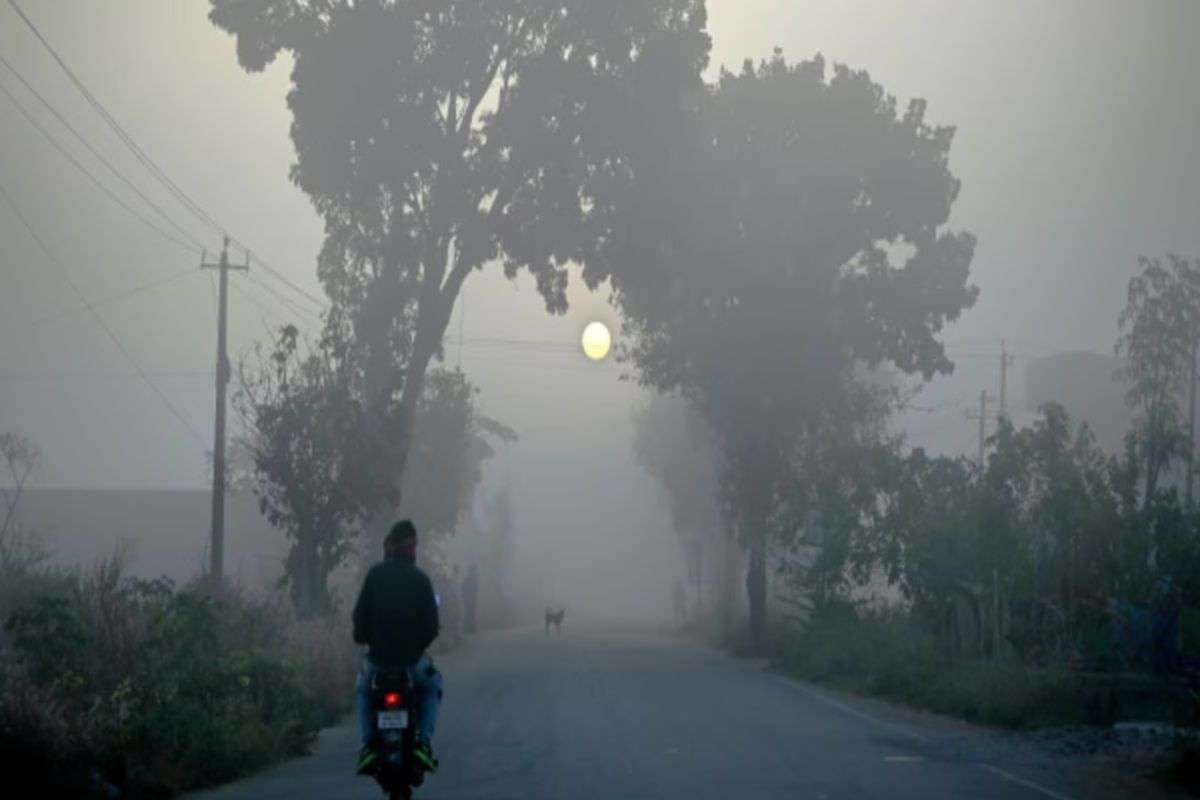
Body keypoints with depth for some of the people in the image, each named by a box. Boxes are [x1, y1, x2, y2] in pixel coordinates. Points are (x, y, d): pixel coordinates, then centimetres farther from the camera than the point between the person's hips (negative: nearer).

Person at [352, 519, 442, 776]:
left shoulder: (375, 574, -4)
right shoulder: (420, 579, -4)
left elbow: (361, 611, -4)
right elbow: (431, 622, -4)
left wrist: (361, 636, 17)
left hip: (379, 654, 0)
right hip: (411, 656, 0)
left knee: (363, 690, 31)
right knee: (432, 686, 30)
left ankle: (368, 743, 10)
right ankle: (423, 742, 10)